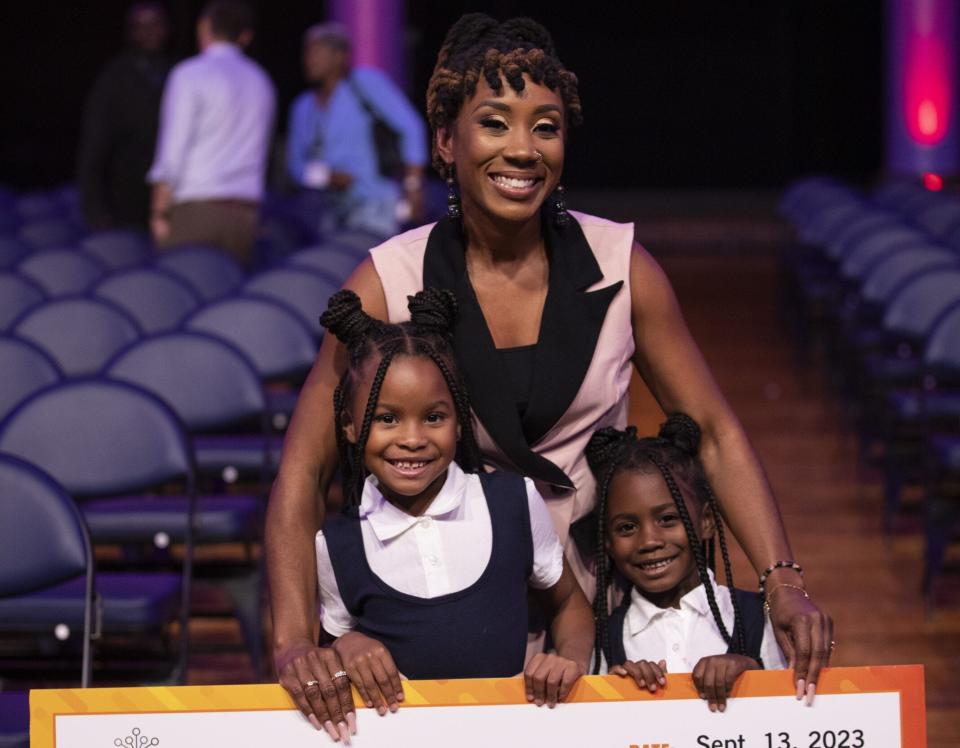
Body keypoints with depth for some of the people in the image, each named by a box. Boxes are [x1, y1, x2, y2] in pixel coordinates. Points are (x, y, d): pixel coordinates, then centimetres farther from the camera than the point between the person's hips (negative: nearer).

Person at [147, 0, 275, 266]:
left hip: (193, 208, -5)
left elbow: (173, 150, -8)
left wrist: (159, 212, -4)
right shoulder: (261, 81, 14)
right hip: (245, 211, 5)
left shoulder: (190, 74, -4)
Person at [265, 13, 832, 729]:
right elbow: (305, 465, -9)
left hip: (596, 593, 1)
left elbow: (715, 434, 3)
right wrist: (294, 641, -22)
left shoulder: (620, 266, -3)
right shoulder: (390, 281, -7)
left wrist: (784, 582, -10)